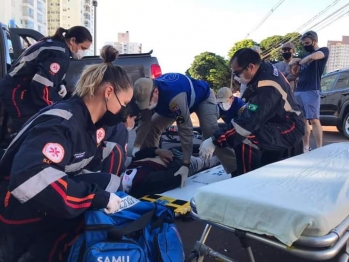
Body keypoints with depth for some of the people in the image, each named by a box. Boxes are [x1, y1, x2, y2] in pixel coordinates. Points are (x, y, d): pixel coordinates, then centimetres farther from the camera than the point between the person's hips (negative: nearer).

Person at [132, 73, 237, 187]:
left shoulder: (175, 96, -47)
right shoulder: (147, 93, -25)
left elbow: (185, 129, -44)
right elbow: (144, 121, -12)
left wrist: (185, 164, -43)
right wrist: (136, 147, -20)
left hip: (202, 96, -7)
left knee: (211, 132, -28)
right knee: (151, 127, 0)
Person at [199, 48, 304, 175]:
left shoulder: (266, 87, -29)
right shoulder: (266, 68, -1)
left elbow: (249, 122, -32)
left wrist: (214, 141, -30)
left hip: (289, 129, -11)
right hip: (281, 121, 11)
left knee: (243, 141, -31)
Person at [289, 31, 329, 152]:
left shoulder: (324, 50, 3)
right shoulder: (305, 55, 24)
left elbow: (312, 57, -20)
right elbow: (296, 72, 22)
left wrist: (299, 61, -4)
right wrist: (294, 65, 1)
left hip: (312, 90, -7)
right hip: (298, 91, 7)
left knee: (314, 119, -12)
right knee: (303, 119, 4)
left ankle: (319, 149, -11)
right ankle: (306, 147, 9)